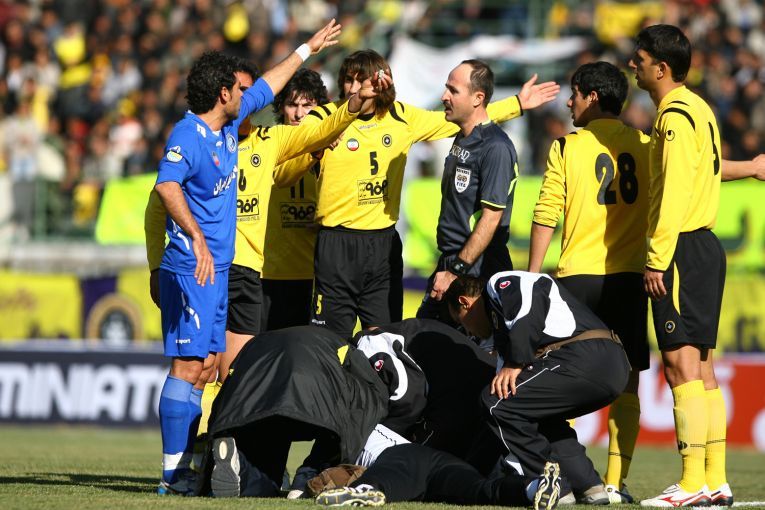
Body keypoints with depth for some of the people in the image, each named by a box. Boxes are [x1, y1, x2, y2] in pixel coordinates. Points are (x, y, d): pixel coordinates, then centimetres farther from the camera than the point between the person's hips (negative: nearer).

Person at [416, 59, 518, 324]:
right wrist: (447, 267, 16)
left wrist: (457, 271, -21)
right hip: (450, 263, 9)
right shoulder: (462, 140, 14)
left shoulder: (496, 147, -17)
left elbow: (491, 217, -21)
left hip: (477, 271, -9)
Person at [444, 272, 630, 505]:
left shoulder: (499, 284, 10)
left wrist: (514, 364, -13)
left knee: (497, 401, -8)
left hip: (586, 357, -10)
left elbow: (532, 304, -12)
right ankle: (588, 487, 17)